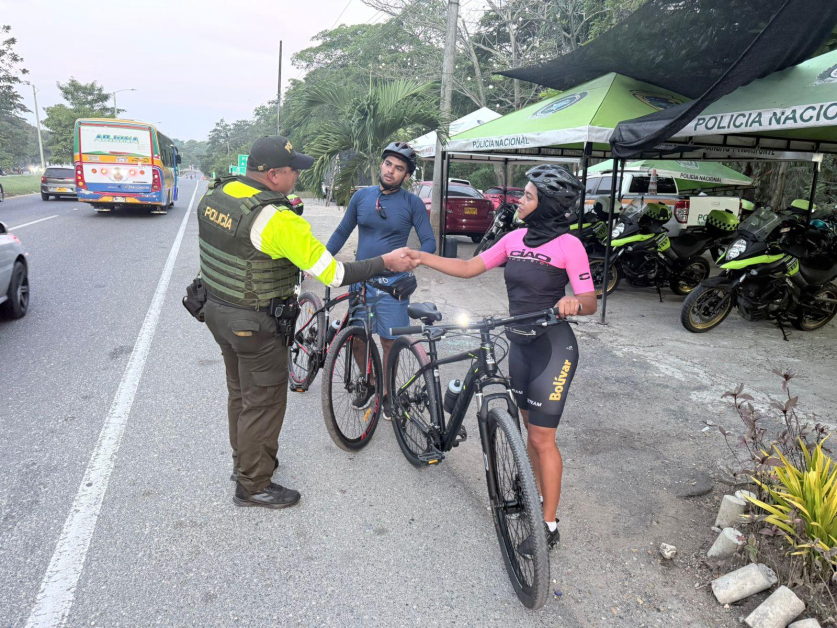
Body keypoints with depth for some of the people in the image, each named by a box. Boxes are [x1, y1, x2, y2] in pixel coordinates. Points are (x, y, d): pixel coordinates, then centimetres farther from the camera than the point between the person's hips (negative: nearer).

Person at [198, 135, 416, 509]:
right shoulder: (278, 220, -27)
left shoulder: (215, 195, -1)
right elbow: (333, 274, -27)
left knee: (241, 392, 24)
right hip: (256, 325, -9)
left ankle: (245, 460, 44)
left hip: (217, 310, 9)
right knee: (264, 401, 8)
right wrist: (386, 262, -18)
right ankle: (253, 486, 23)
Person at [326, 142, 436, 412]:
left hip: (392, 284, -3)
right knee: (355, 338, 7)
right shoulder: (362, 196, 5)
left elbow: (429, 242, -4)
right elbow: (342, 232, 13)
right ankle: (369, 383, 31)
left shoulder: (413, 203, -3)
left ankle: (386, 392, 25)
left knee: (389, 342, 4)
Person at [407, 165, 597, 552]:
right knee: (531, 428, 17)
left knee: (542, 437, -2)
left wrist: (573, 303, -37)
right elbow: (469, 268, 5)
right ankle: (538, 496, 36)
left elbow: (590, 302, -14)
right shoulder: (515, 239, 5)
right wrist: (420, 257, -1)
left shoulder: (567, 245, -13)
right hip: (521, 344, 7)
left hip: (553, 348, -7)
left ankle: (548, 526, 13)